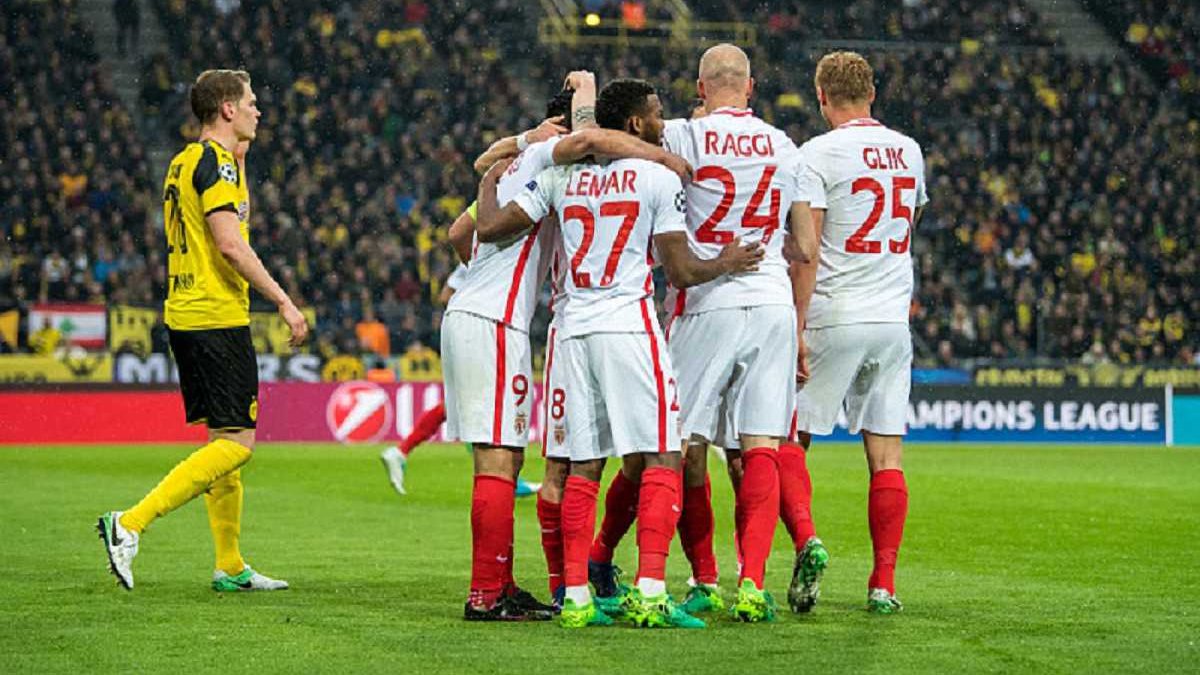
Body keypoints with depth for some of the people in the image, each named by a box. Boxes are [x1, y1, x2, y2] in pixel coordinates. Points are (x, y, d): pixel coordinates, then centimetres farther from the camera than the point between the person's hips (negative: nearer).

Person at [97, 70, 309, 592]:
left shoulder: (185, 162, 17)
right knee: (236, 443, -9)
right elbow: (230, 244, -20)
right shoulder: (216, 162, -12)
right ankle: (131, 523, -16)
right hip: (217, 318, -10)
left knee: (224, 437, 13)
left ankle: (230, 567, 15)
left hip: (186, 314, 10)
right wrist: (284, 302, -16)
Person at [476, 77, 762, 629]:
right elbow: (681, 272, -3)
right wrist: (726, 264, 15)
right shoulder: (658, 178, -1)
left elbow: (490, 228, 10)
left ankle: (575, 596, 4)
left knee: (582, 469, 8)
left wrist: (489, 182, 30)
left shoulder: (562, 177, 11)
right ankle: (648, 594, -15)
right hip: (629, 326, -5)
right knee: (660, 461, -4)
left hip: (574, 330, 5)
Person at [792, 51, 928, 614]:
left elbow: (807, 251, -13)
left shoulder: (818, 155, -8)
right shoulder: (908, 152, 10)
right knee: (885, 455, 3)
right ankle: (884, 582, 0)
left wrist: (797, 328, -12)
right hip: (893, 319, 5)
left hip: (833, 317, -5)